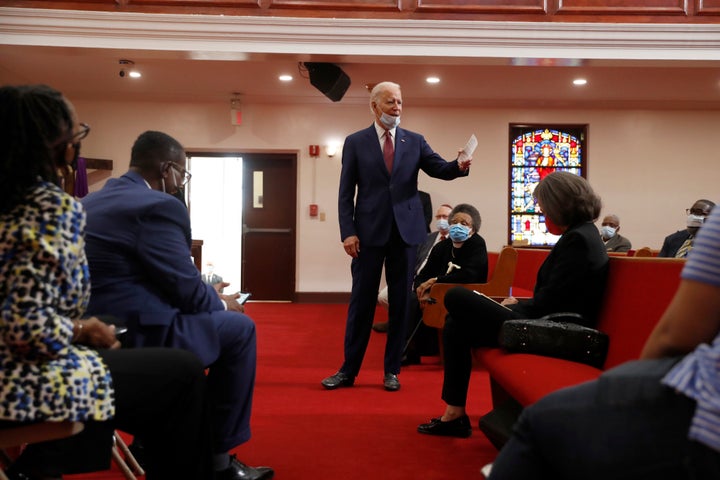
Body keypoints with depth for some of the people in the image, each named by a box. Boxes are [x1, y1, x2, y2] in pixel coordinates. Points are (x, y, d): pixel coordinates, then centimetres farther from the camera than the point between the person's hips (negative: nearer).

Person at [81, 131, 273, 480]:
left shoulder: (89, 202, 15)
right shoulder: (159, 205, -14)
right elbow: (188, 290, -13)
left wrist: (210, 296, 19)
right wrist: (222, 303, 8)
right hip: (132, 337, -10)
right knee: (239, 327, 6)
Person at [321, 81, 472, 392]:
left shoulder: (415, 141, 9)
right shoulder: (355, 142, 4)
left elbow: (439, 169, -2)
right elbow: (346, 192, 0)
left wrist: (459, 166, -24)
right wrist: (348, 232, -9)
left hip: (406, 230, 2)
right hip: (369, 231, -2)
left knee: (400, 302, 7)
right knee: (361, 301, 5)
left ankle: (392, 370, 18)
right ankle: (349, 369, 16)